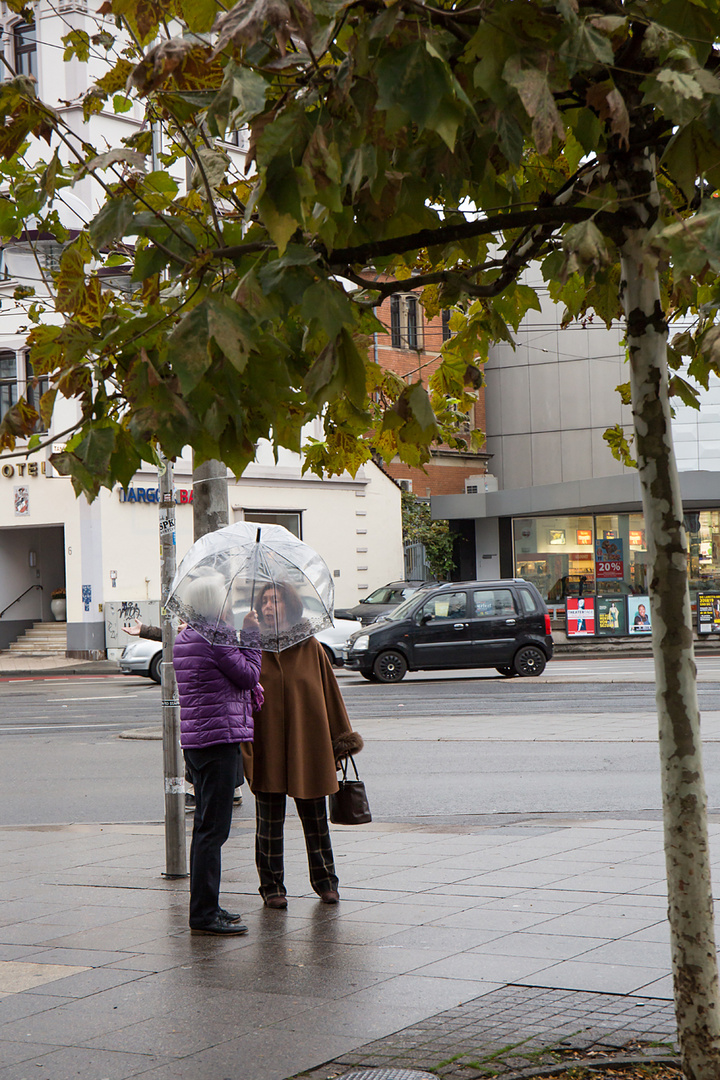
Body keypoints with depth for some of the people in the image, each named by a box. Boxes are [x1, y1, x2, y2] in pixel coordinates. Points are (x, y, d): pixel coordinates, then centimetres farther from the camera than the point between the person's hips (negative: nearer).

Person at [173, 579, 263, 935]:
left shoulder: (183, 639, 15)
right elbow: (249, 676, -8)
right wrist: (251, 635, -1)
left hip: (194, 740, 10)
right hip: (219, 737, -10)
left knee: (204, 826, 15)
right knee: (213, 828, -8)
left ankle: (204, 907, 22)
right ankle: (204, 913, -7)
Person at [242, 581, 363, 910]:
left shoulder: (311, 648, 5)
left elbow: (329, 693, 8)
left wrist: (340, 739, 7)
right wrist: (242, 745, -9)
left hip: (308, 745, 1)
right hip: (267, 750, -1)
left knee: (315, 819, 9)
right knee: (269, 821, 2)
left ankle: (325, 882, 23)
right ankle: (272, 887, 13)